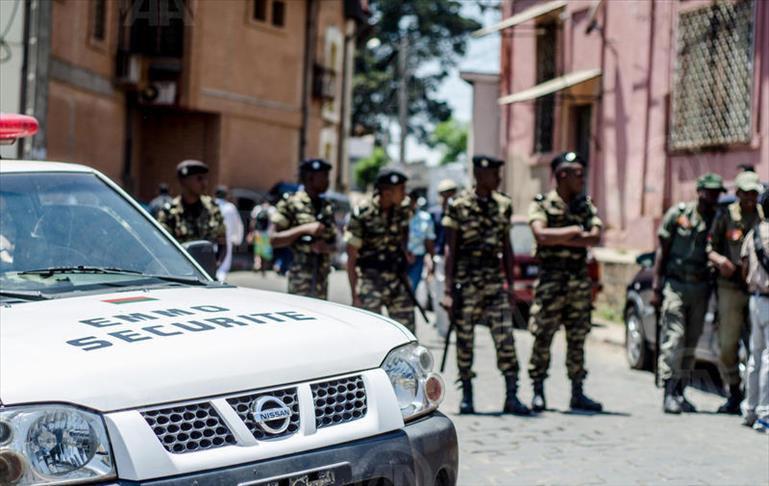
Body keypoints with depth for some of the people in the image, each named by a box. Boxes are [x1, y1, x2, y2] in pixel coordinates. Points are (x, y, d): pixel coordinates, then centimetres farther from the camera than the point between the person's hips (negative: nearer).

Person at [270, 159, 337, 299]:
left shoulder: (327, 207, 14)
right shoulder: (290, 203, -4)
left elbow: (333, 243, 19)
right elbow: (274, 239, -9)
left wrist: (326, 247, -6)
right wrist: (304, 229, -18)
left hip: (321, 276, 6)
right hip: (300, 275, -6)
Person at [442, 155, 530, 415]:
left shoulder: (503, 205, 9)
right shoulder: (458, 206, -4)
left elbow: (507, 248, 14)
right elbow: (450, 249, -3)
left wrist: (511, 286, 11)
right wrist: (448, 290, -7)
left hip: (495, 279, 3)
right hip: (466, 280, -3)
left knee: (505, 336, -5)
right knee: (465, 338, 4)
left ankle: (511, 396, -4)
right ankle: (467, 396, 16)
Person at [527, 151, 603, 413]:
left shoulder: (586, 205, 13)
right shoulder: (541, 203, 0)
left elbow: (595, 237, -3)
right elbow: (541, 235, -17)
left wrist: (559, 239, -10)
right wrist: (574, 231, -10)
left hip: (580, 277, 5)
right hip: (551, 276, -4)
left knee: (577, 337, 7)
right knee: (543, 336, -4)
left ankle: (577, 393, 12)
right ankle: (538, 392, 4)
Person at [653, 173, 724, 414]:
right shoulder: (678, 214, -2)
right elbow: (662, 251, 0)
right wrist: (656, 287, -5)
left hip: (700, 288, 3)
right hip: (674, 284, -3)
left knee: (691, 342, 6)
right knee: (674, 338, -11)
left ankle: (680, 392, 15)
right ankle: (669, 394, -10)